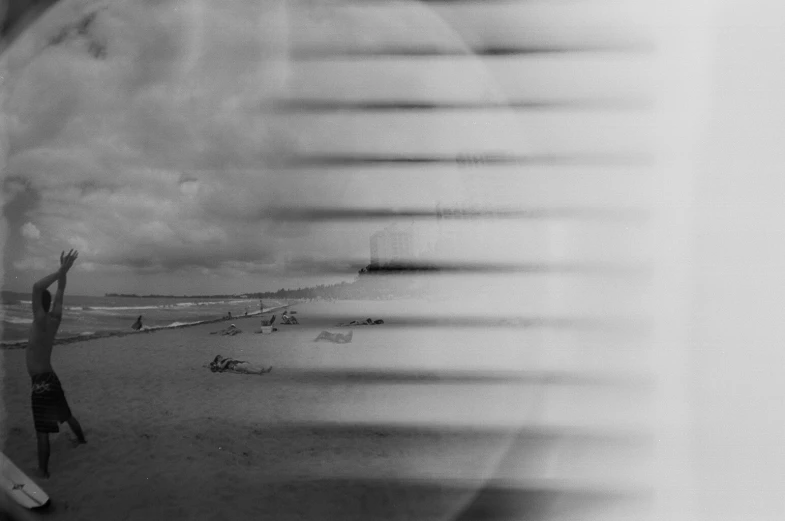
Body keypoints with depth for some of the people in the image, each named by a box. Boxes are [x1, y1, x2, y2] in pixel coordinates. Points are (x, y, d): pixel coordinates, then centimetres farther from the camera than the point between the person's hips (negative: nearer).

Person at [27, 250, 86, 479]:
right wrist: (63, 271, 3)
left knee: (42, 430, -2)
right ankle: (81, 439, 47)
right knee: (66, 415, 28)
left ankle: (43, 471, 3)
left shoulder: (41, 321, -21)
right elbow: (60, 292, 11)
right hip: (51, 378, 8)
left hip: (41, 382, -8)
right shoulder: (55, 318, 0)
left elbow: (37, 287, -35)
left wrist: (61, 270, -32)